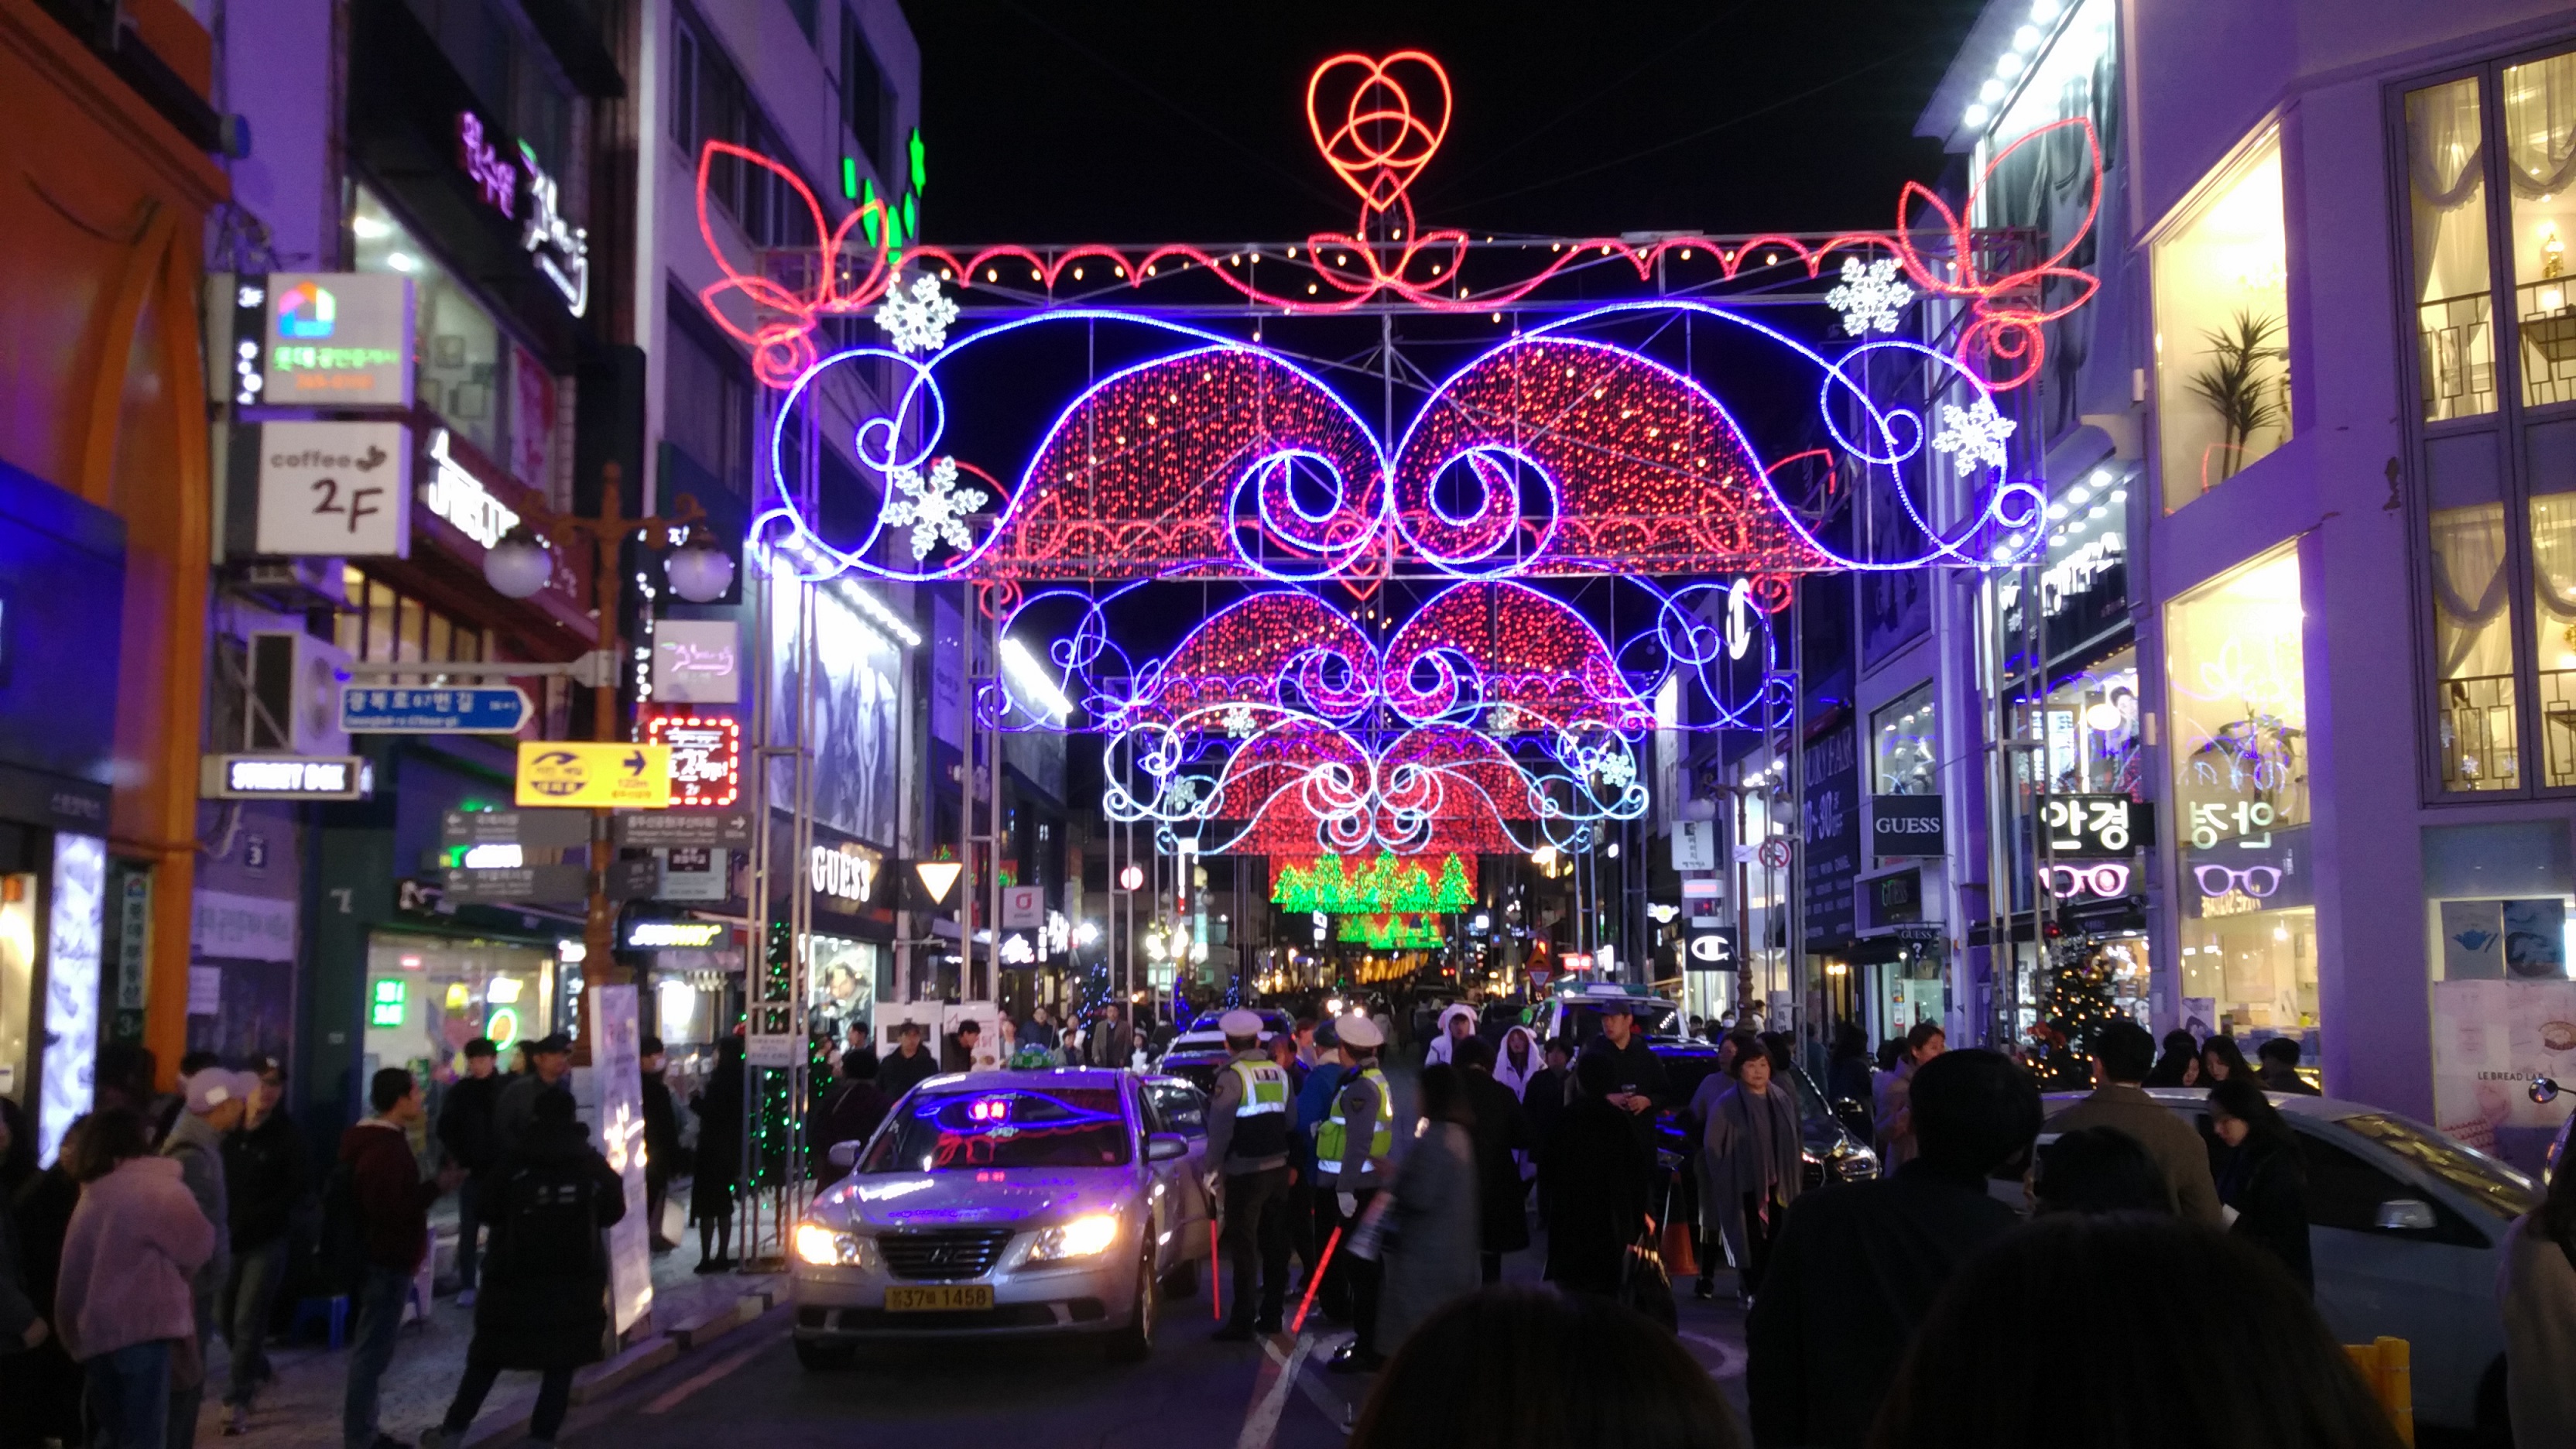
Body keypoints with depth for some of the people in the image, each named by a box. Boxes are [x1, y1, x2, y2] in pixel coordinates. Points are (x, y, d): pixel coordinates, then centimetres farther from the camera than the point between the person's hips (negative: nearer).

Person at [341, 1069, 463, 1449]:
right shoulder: (387, 1149, -22)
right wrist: (437, 1187, -19)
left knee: (371, 1348, 17)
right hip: (386, 1260, -11)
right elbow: (391, 1208, -28)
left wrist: (434, 1183, 9)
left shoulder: (376, 1140, 11)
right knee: (373, 1350, -5)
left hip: (378, 1257, 11)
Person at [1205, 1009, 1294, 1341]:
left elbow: (1220, 1128, -14)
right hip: (1278, 1167, 6)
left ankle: (1242, 1321, -1)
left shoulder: (1231, 1076, -12)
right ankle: (1272, 1315, 19)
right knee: (1274, 1243, 13)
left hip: (1245, 1172, -6)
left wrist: (1213, 1165, -6)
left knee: (1243, 1247, -2)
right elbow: (1291, 1119, 11)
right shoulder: (1278, 1072, 6)